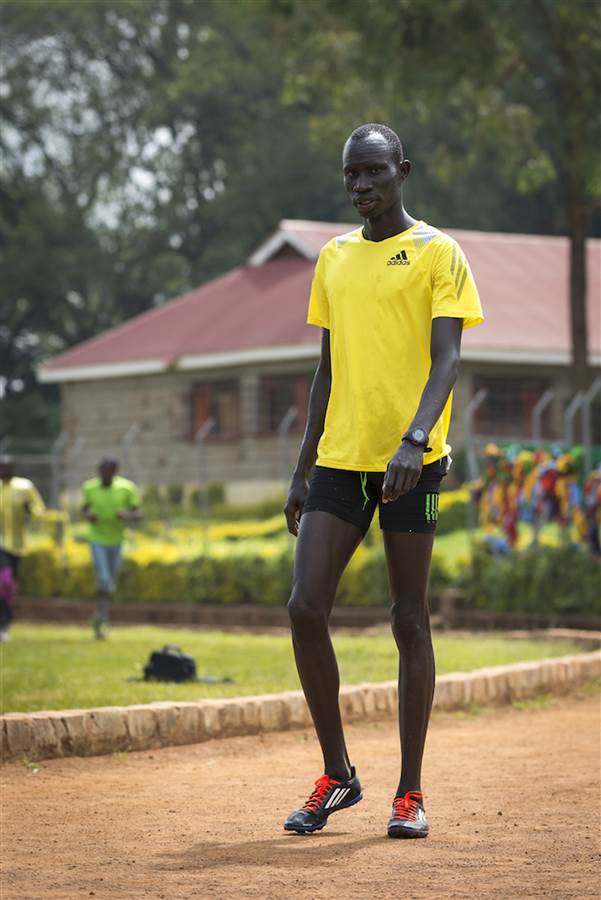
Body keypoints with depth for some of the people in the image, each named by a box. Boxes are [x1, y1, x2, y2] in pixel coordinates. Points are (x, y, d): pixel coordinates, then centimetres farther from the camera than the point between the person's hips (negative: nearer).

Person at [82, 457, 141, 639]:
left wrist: (127, 516, -26)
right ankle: (102, 619, -10)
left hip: (117, 540, 2)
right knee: (103, 580, -16)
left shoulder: (127, 488, -9)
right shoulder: (89, 488, -7)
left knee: (109, 582, 13)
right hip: (98, 540, -2)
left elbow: (137, 515, -4)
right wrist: (88, 516, -11)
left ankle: (99, 618, 34)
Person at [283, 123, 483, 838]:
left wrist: (414, 439, -26)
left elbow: (446, 357, -11)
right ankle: (337, 776, 8)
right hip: (339, 459, 5)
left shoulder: (437, 253, -1)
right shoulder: (333, 259, 15)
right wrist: (303, 468, 15)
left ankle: (410, 793, 9)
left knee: (409, 621, 0)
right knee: (306, 607, -6)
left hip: (410, 460, -5)